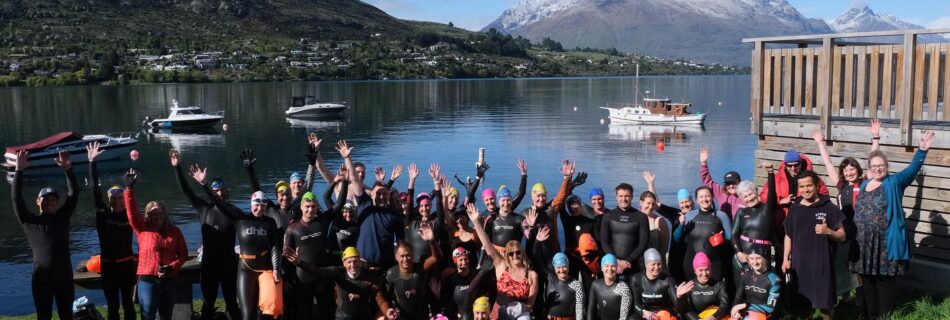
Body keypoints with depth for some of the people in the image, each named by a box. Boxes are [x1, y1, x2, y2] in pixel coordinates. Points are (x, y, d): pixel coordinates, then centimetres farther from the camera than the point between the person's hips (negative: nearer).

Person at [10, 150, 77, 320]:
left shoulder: (62, 217, 6)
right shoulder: (29, 221, 3)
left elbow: (73, 194, 0)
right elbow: (17, 198, -5)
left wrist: (68, 169, -10)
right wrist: (19, 171, -11)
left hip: (64, 276, 1)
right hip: (41, 278, -1)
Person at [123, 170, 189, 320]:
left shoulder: (174, 231, 7)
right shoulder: (142, 229, 2)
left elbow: (183, 253, 6)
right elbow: (132, 211, -11)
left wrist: (172, 267, -12)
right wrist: (129, 188, -23)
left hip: (168, 280, 2)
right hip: (147, 279, -2)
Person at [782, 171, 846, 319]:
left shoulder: (829, 208, -3)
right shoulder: (794, 208, 7)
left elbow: (842, 236, -1)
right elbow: (788, 235, 14)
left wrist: (828, 231, -21)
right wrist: (785, 259, 9)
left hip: (822, 263, -3)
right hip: (799, 263, 3)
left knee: (824, 302, 0)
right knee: (802, 302, 10)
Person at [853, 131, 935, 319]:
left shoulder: (894, 183, -2)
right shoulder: (864, 185, 13)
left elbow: (912, 169, -18)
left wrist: (922, 150, -33)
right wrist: (856, 236, 17)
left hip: (886, 245, -5)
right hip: (864, 244, 5)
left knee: (885, 283, 2)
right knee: (868, 283, 13)